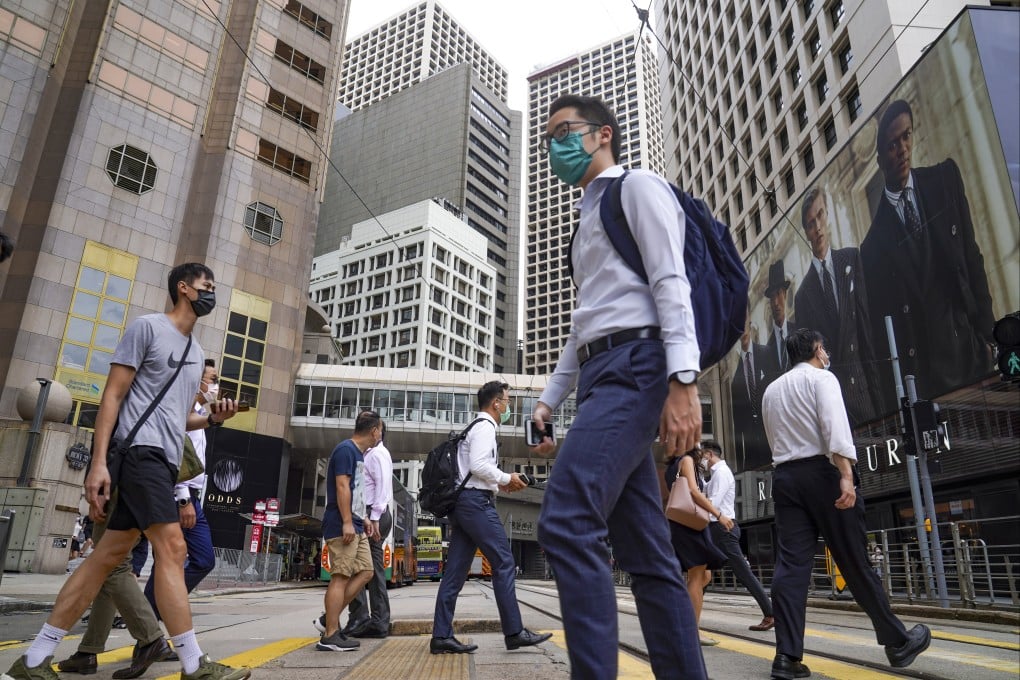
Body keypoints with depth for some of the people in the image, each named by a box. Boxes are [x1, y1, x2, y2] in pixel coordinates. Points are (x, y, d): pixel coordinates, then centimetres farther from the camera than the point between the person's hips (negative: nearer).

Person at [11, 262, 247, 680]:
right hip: (141, 452, -9)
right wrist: (99, 461, -15)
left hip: (164, 461, 9)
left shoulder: (196, 352, 22)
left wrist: (213, 419, 6)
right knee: (172, 548, -13)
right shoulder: (148, 327, -2)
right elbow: (112, 396, -7)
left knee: (110, 556, 8)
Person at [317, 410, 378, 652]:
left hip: (355, 526, 10)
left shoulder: (358, 453, 18)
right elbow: (342, 487, -18)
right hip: (342, 526, -10)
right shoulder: (346, 449, -11)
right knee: (340, 577, -7)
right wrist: (347, 523, -21)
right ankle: (330, 636, -2)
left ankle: (330, 619, 14)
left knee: (365, 572, 8)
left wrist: (364, 520, 21)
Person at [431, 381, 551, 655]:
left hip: (462, 503, 10)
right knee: (504, 563, -6)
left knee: (455, 571, 6)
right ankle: (514, 632, -3)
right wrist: (506, 479, -6)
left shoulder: (475, 427, 24)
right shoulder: (485, 427, -6)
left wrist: (498, 483, 16)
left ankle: (441, 636, 6)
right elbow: (478, 465, -19)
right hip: (477, 501, -10)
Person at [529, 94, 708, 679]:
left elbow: (671, 283, -10)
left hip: (634, 366, -9)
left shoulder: (638, 186, 6)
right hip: (601, 374, 9)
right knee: (646, 553, 5)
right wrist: (550, 399, 24)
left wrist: (683, 381, -22)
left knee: (567, 523, -22)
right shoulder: (590, 220, 30)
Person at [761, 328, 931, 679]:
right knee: (855, 561, 4)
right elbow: (835, 425, -15)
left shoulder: (771, 390, 21)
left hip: (784, 476, 5)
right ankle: (897, 642, 20)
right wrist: (846, 475, -24)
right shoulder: (821, 378, 1)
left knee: (791, 563, -1)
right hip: (820, 471, -5)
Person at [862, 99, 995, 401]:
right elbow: (879, 324, -1)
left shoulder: (945, 179, 6)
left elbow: (972, 258, 9)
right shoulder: (874, 243, -4)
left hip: (970, 352, 3)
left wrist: (986, 334, 3)